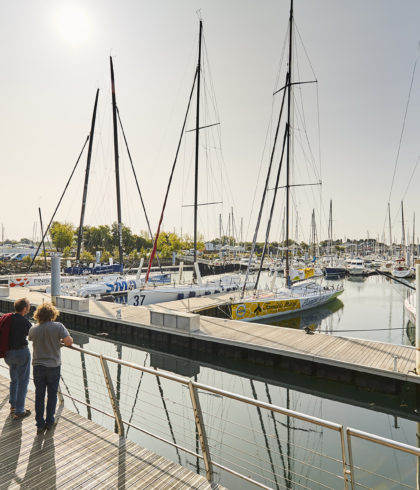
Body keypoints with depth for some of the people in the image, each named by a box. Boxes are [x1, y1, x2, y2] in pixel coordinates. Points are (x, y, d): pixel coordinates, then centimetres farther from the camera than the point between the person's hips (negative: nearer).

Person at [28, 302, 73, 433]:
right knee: (52, 394, 13)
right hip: (53, 366, -2)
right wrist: (61, 341, 0)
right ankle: (49, 421, 24)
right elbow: (69, 341, -21)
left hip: (38, 366, 2)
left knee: (39, 395, 13)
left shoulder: (33, 329, -4)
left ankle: (40, 424, 19)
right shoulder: (58, 326, -15)